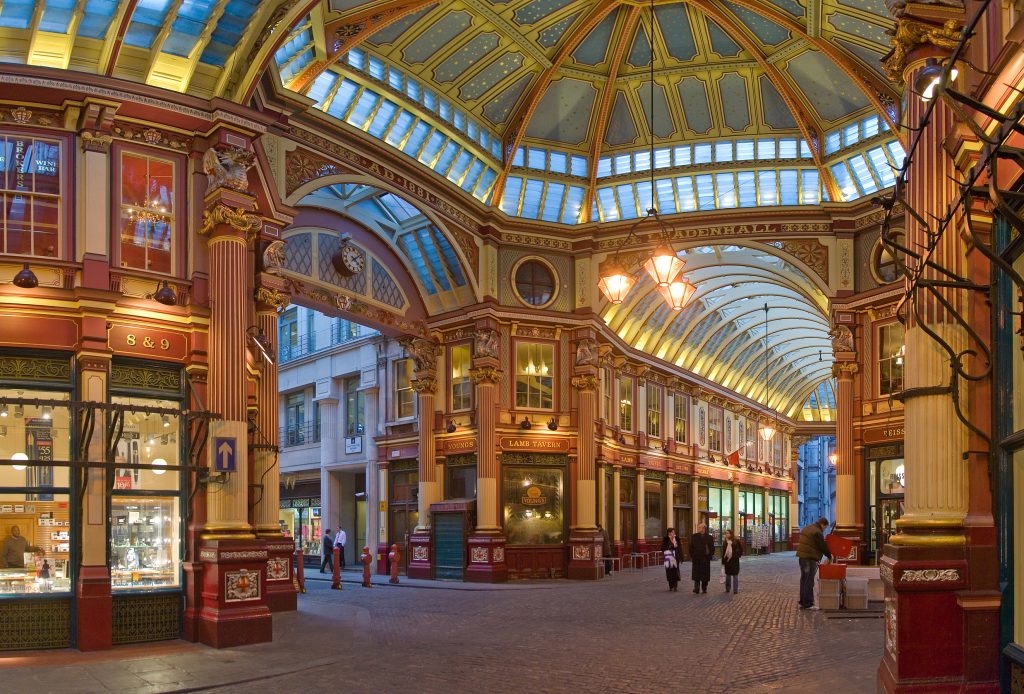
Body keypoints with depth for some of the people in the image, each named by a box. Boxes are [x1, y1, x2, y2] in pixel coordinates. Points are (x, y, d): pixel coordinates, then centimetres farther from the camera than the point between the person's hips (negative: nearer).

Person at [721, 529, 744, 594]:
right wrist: (723, 562, 6)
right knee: (728, 575, 11)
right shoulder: (725, 542, 7)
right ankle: (727, 589, 20)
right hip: (727, 560, 4)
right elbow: (723, 552, 8)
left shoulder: (736, 541, -5)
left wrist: (737, 556, -7)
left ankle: (735, 590, 4)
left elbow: (740, 550, 2)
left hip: (734, 560, -4)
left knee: (735, 575, 0)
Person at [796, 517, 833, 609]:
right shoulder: (817, 532, -15)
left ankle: (802, 602, 18)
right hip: (810, 558, -10)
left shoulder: (807, 528, 15)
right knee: (809, 581, -6)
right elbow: (823, 546, -10)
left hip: (802, 556, 10)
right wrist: (830, 555, 6)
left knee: (804, 579, 14)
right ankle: (808, 604, -6)